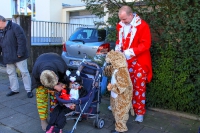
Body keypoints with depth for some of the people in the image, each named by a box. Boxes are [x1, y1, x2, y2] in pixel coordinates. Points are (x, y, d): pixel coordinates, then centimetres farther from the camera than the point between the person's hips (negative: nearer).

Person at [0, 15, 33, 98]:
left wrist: (20, 53, -21)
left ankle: (28, 90, 5)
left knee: (24, 72, -3)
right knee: (11, 73, 13)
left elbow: (22, 40, -18)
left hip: (18, 56, -8)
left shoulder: (15, 27, -11)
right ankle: (14, 89, 26)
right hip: (8, 57, 8)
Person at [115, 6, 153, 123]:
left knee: (139, 87, 2)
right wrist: (117, 50, -1)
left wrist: (130, 52, -23)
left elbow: (145, 44, -17)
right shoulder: (120, 25, 6)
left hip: (139, 62, -5)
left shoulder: (142, 25, -13)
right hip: (125, 61, 5)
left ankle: (140, 112, 16)